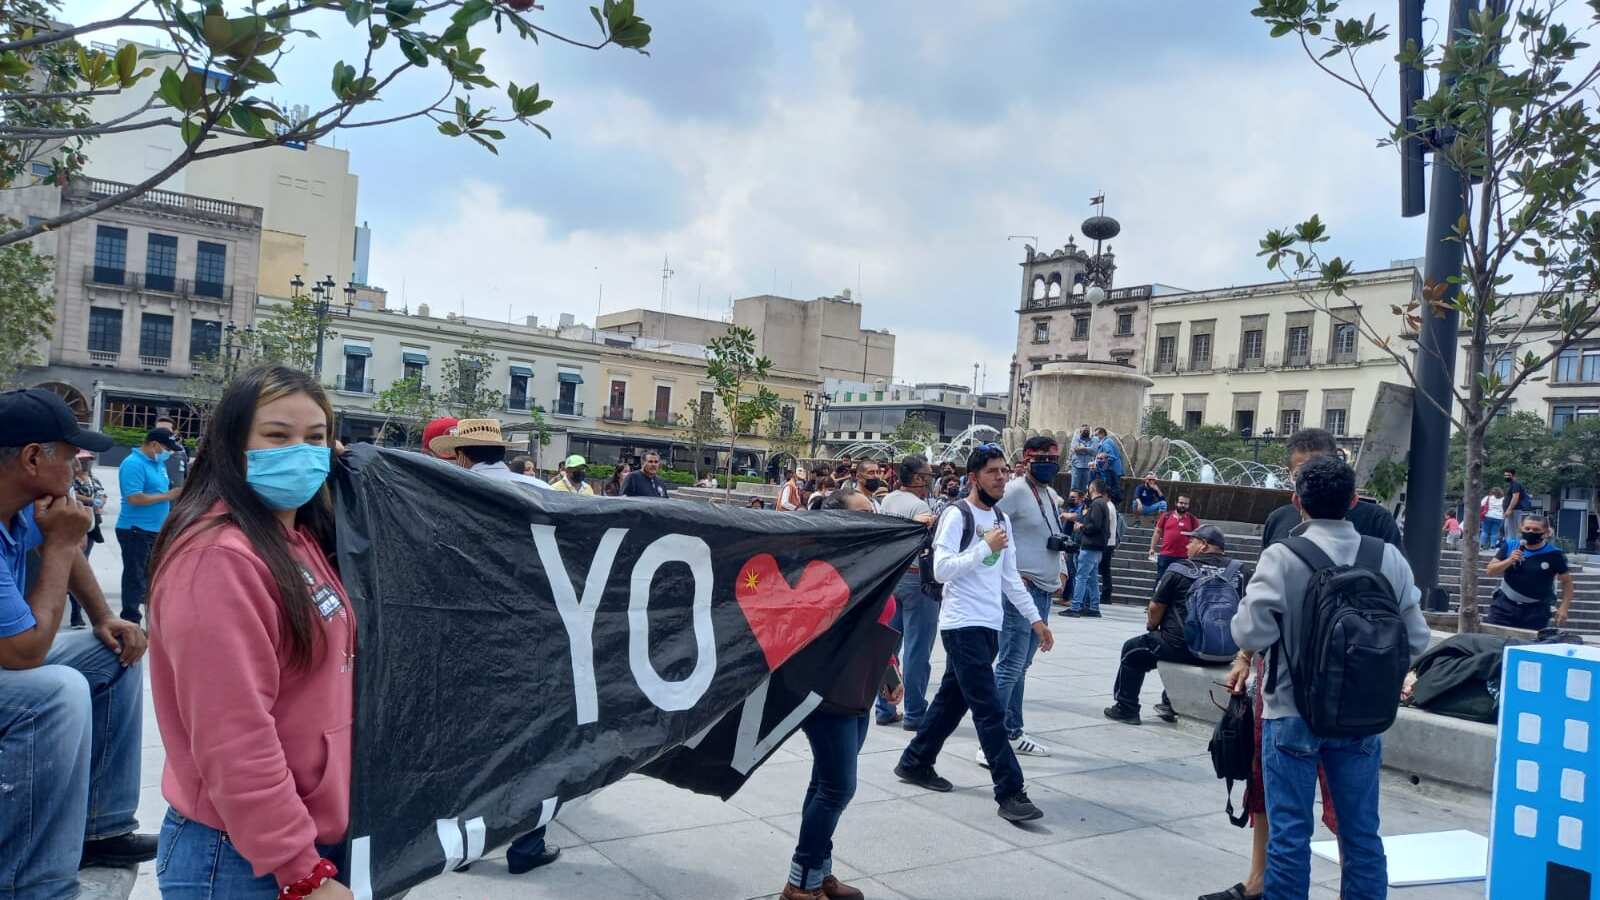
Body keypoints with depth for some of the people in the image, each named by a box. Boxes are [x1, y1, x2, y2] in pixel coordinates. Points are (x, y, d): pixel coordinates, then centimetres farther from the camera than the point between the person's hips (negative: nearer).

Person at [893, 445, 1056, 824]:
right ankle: (1010, 791, -7)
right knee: (990, 709, -10)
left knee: (952, 699, 15)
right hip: (962, 624, -8)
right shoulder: (957, 517, -10)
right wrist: (986, 547, -18)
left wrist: (1035, 619, 14)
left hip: (989, 625, 8)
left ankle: (915, 763, 29)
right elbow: (941, 570, -18)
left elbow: (1010, 578, 18)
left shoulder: (1001, 520, 15)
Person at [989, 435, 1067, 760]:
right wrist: (1012, 575, -17)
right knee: (1011, 665, -10)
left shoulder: (1053, 496, 16)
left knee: (1021, 665, 14)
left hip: (1045, 590, 9)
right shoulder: (1015, 490, -10)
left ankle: (1013, 733, 22)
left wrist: (1061, 558, 11)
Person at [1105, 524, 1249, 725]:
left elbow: (1155, 608, -1)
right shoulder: (1238, 571, -1)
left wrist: (1151, 626, 18)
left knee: (1133, 649, 18)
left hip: (1185, 648, -5)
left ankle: (1126, 708, 24)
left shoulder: (1179, 569, -7)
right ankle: (1171, 705, 42)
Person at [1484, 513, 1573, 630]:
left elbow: (1567, 581, 6)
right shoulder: (1510, 546, 0)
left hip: (1537, 610, -1)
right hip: (1505, 605, 1)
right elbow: (1490, 572, -1)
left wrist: (1564, 607, -3)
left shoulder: (1553, 555, -5)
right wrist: (1509, 561, -18)